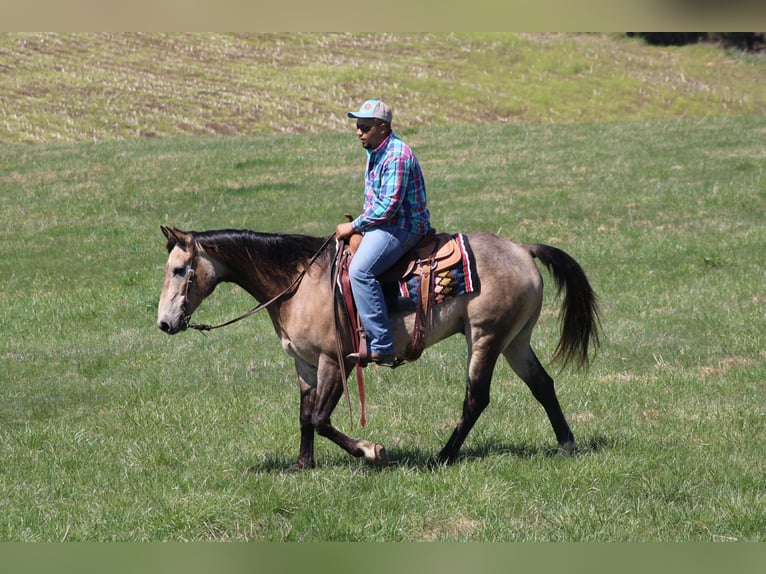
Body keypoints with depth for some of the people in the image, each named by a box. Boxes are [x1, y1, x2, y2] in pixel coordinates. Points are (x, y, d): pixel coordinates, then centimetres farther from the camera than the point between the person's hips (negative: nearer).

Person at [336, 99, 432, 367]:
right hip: (381, 224, 11)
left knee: (361, 270, -29)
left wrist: (354, 227, -16)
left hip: (402, 227, -11)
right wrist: (357, 224, 10)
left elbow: (388, 205, -23)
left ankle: (382, 347, -32)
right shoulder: (375, 152, 14)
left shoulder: (397, 156, -19)